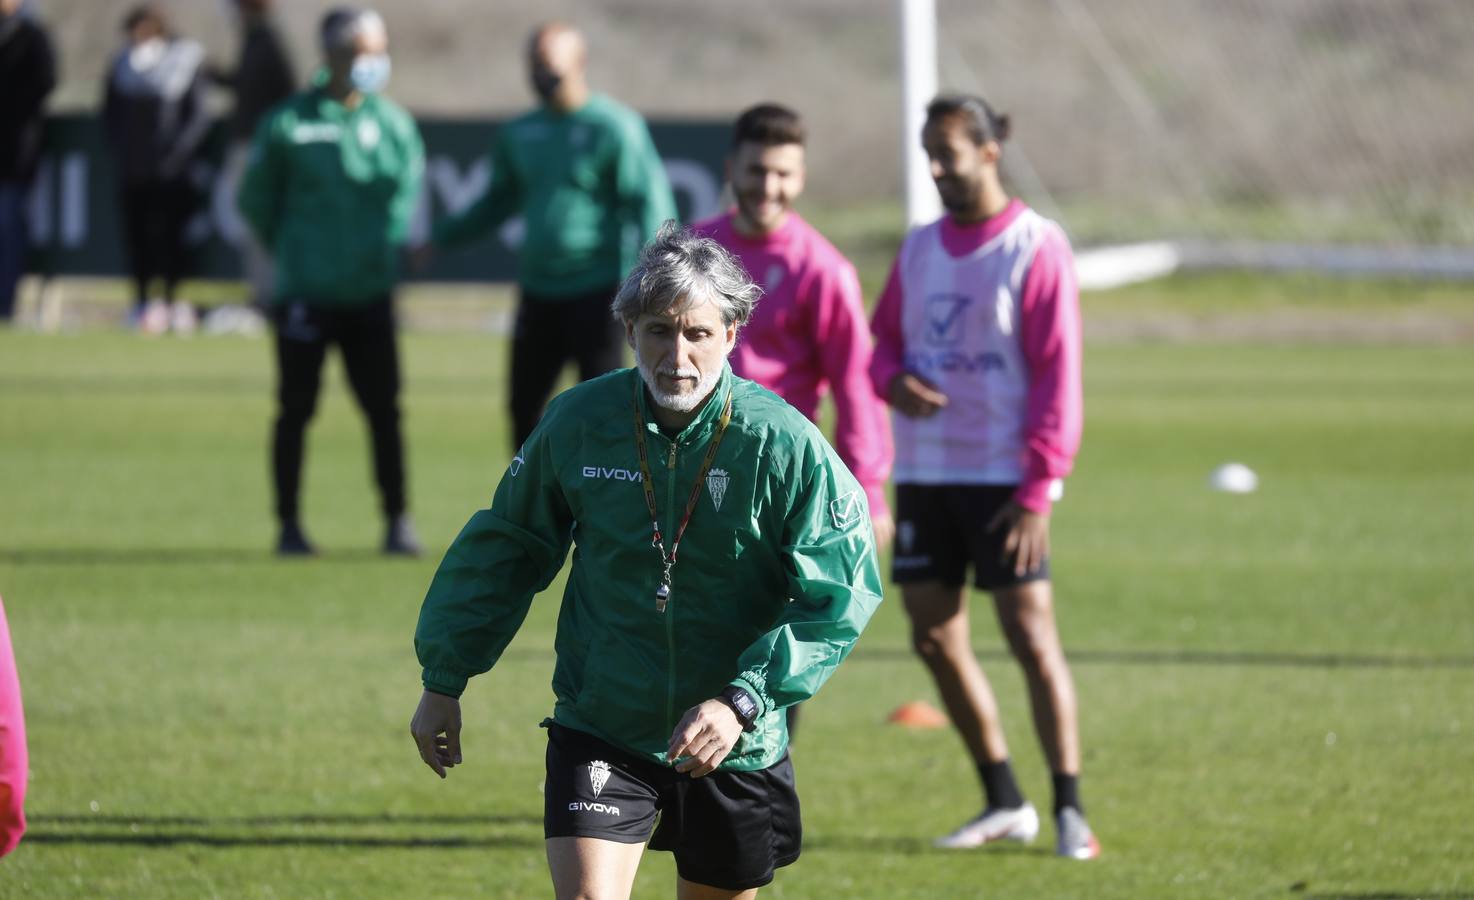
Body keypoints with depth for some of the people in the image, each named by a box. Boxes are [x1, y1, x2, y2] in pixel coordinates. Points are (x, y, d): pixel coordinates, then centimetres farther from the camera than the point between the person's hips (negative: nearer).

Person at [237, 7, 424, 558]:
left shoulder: (393, 124, 3)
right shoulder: (289, 124, -5)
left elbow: (405, 194, 13)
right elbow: (255, 199, 7)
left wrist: (385, 251, 4)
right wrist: (290, 250, 11)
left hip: (369, 296, 2)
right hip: (305, 296, -2)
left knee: (383, 409, 1)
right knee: (296, 410, 4)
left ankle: (398, 520, 8)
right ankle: (289, 524, 13)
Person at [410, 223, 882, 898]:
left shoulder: (786, 445, -14)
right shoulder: (577, 423, -7)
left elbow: (839, 598, -12)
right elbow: (503, 551, 8)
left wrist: (742, 702, -23)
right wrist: (443, 679, 10)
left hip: (734, 746, 0)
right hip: (598, 732, 0)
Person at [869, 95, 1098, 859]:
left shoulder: (1036, 247, -7)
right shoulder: (920, 248, 12)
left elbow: (1057, 373, -10)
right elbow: (883, 339, 20)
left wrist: (1037, 492, -16)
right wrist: (894, 380, -6)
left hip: (1003, 479, -6)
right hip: (925, 473, 6)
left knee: (1032, 637, -9)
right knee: (935, 638, 6)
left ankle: (1070, 812, -4)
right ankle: (1004, 803, 17)